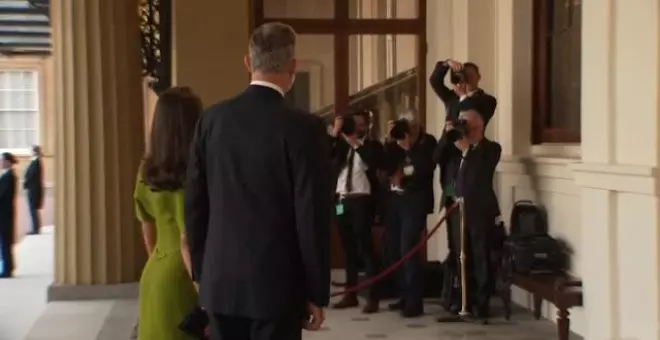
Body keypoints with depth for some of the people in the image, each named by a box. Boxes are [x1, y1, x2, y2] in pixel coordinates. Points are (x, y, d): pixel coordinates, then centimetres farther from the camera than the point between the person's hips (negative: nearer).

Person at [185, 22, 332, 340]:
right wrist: (317, 293, -2)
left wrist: (201, 272, 16)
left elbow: (194, 202, 6)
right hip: (276, 283, -4)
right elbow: (313, 217, -11)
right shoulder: (303, 127, -13)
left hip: (220, 280, 5)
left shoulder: (212, 118, 1)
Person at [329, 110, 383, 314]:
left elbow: (375, 162, -15)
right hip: (342, 200, 5)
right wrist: (335, 133, -7)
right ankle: (351, 294, 18)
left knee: (365, 247, -8)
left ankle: (373, 297, -4)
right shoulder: (341, 144, 14)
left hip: (362, 200, -5)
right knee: (348, 249, 10)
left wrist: (356, 143, -17)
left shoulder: (372, 145, 4)